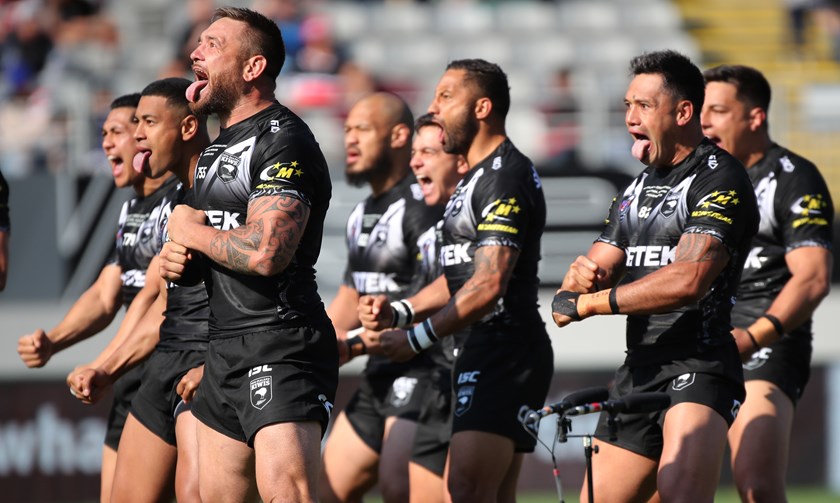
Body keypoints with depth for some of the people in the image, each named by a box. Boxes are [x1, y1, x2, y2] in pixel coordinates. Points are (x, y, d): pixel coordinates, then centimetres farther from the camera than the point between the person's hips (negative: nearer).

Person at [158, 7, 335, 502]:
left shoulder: (283, 141, -11)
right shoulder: (217, 150, 20)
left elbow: (265, 252, -25)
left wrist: (191, 233, -7)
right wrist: (181, 259, 8)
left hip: (282, 348, -10)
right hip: (226, 350, 10)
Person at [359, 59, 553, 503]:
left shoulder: (505, 178, -13)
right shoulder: (477, 177, 22)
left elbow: (488, 286, -21)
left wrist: (417, 337, -16)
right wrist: (396, 310, 13)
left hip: (504, 352, -11)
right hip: (482, 356, 11)